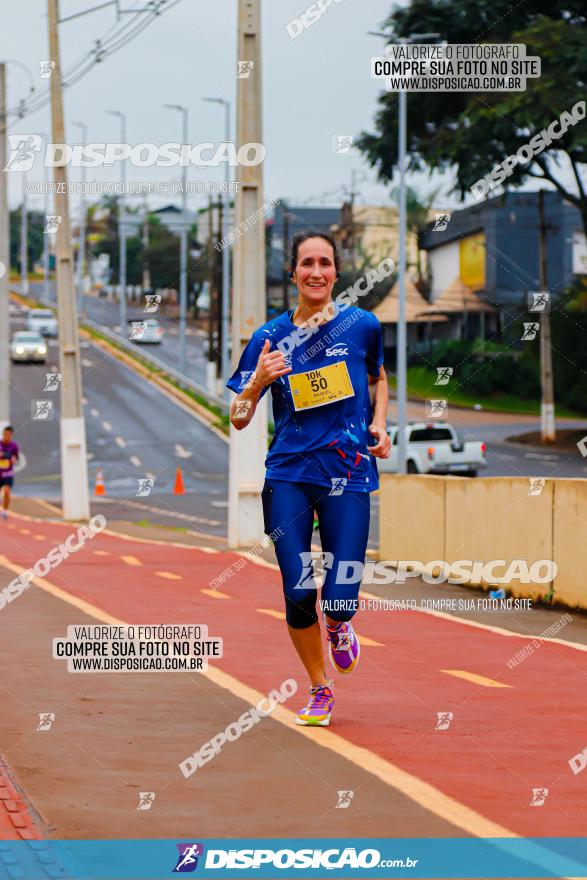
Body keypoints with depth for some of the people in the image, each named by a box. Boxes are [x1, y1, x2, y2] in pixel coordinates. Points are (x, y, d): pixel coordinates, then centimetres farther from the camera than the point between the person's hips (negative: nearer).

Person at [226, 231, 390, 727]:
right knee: (298, 594, -4)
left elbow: (378, 378, 24)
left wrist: (378, 424, 7)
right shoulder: (269, 338, 3)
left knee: (341, 600, -11)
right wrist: (258, 380, -15)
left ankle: (338, 627, 29)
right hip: (288, 477, 1)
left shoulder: (362, 325, 3)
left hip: (348, 474, -1)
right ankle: (320, 691, 20)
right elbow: (239, 420, 3)